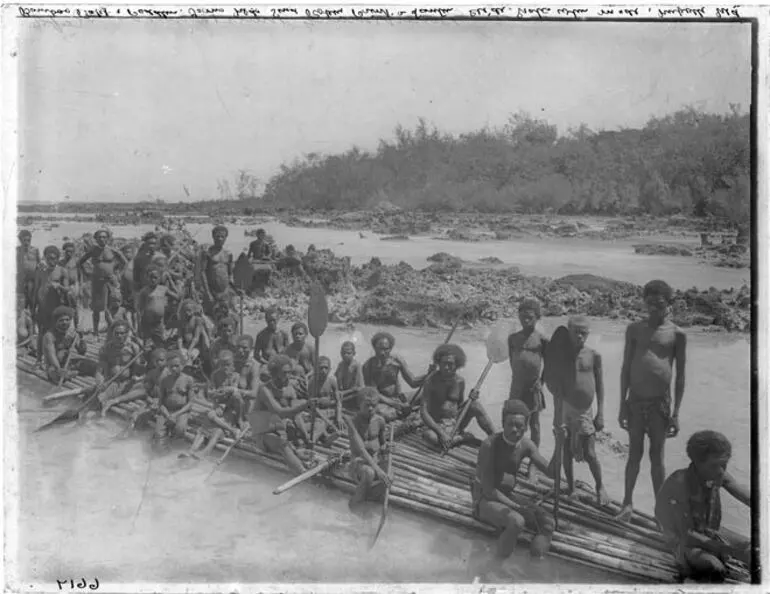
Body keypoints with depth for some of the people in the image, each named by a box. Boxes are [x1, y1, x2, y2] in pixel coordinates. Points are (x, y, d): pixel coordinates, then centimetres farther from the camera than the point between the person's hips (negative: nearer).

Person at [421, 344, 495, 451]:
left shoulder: (460, 381, 0)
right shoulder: (431, 381, -15)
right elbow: (424, 412, -20)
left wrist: (470, 399, -10)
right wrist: (441, 433, -30)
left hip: (456, 422, 4)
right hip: (437, 425, -4)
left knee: (476, 405, -20)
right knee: (429, 436, -38)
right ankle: (464, 438, -14)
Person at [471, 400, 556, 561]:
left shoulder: (526, 445, -5)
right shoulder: (490, 445, -24)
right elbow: (488, 490, -22)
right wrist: (516, 506, -21)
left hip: (508, 495, 6)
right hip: (485, 499, -6)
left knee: (549, 523, -11)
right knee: (517, 521, -33)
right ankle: (502, 557, -10)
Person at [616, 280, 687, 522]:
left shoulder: (677, 334, -2)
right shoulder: (635, 329, 3)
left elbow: (680, 376, 0)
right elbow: (625, 368, 5)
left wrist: (676, 413, -4)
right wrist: (622, 405, 3)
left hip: (660, 402, -2)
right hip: (635, 401, 2)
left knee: (657, 457, 4)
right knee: (634, 453, 9)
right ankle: (628, 503, 21)